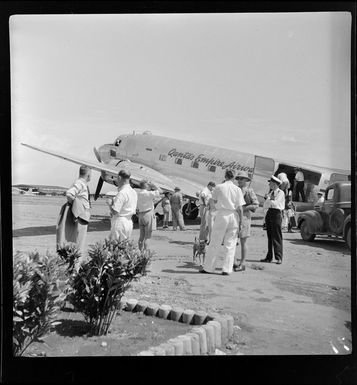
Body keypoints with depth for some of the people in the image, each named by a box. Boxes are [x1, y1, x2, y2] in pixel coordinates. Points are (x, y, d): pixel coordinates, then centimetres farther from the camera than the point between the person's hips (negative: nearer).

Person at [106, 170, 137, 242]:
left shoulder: (122, 193, -17)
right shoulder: (134, 192, 10)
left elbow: (114, 211, -21)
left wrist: (109, 203, -1)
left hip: (120, 222, -9)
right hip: (129, 223, 9)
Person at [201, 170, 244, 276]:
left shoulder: (219, 187, -3)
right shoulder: (237, 189, 1)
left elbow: (215, 200, 12)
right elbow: (240, 208, -2)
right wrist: (240, 222, 3)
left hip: (222, 215, -1)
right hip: (234, 216, 2)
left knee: (215, 243, 6)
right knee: (230, 244, 8)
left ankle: (208, 267, 12)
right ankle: (227, 269, 7)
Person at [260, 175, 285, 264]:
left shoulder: (280, 193, -6)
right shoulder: (271, 193, 16)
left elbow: (275, 203, -18)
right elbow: (266, 205, 11)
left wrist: (268, 199, -1)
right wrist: (267, 199, -8)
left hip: (276, 213, -7)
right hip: (269, 213, 7)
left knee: (277, 237, -6)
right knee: (270, 236, 9)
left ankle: (279, 258, -1)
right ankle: (269, 257, 15)